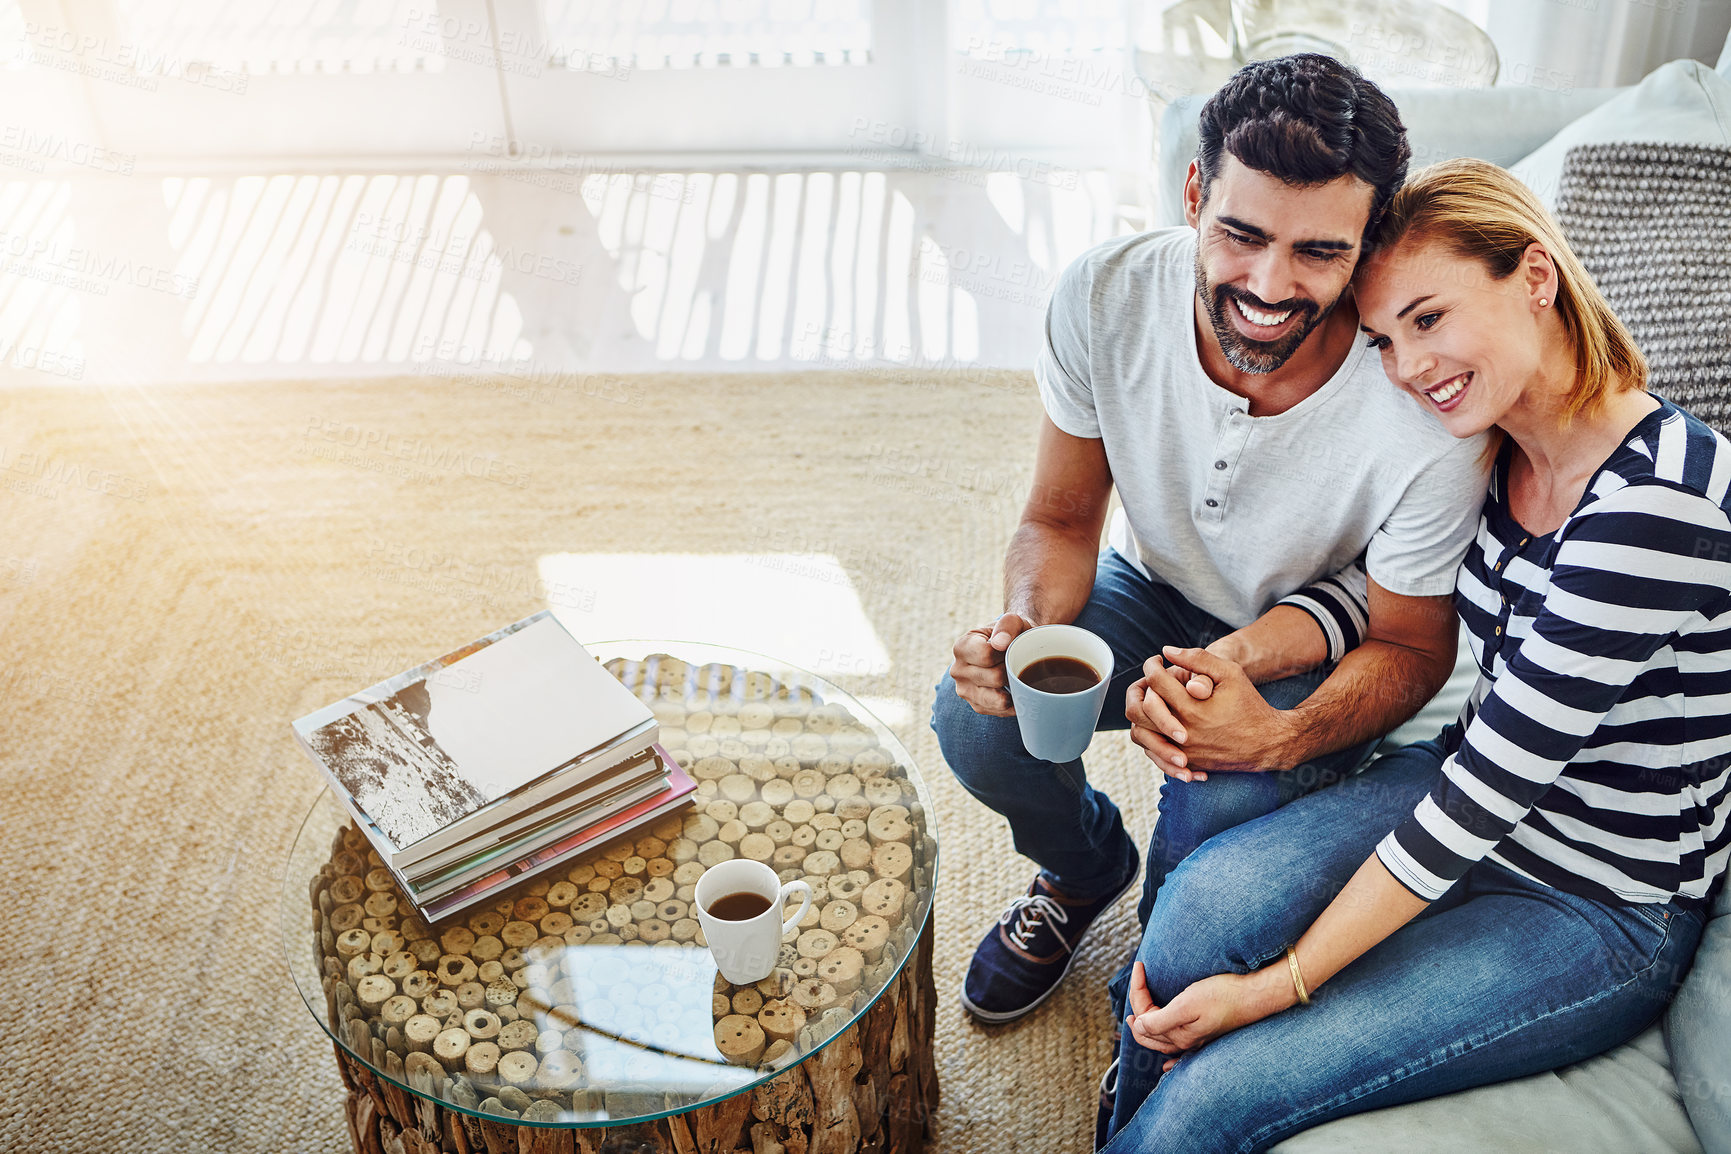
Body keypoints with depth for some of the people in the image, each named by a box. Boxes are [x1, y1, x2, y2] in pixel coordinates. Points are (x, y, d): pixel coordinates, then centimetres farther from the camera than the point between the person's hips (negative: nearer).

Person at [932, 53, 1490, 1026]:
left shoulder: (1430, 425, -35)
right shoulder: (1105, 297, -27)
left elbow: (1412, 649, -17)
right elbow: (1061, 521, -11)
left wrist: (1279, 735, -39)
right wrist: (1028, 628, -34)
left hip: (1318, 647, -3)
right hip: (1156, 585, 3)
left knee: (1216, 817, -29)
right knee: (977, 717, -20)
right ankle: (1087, 867, 18)